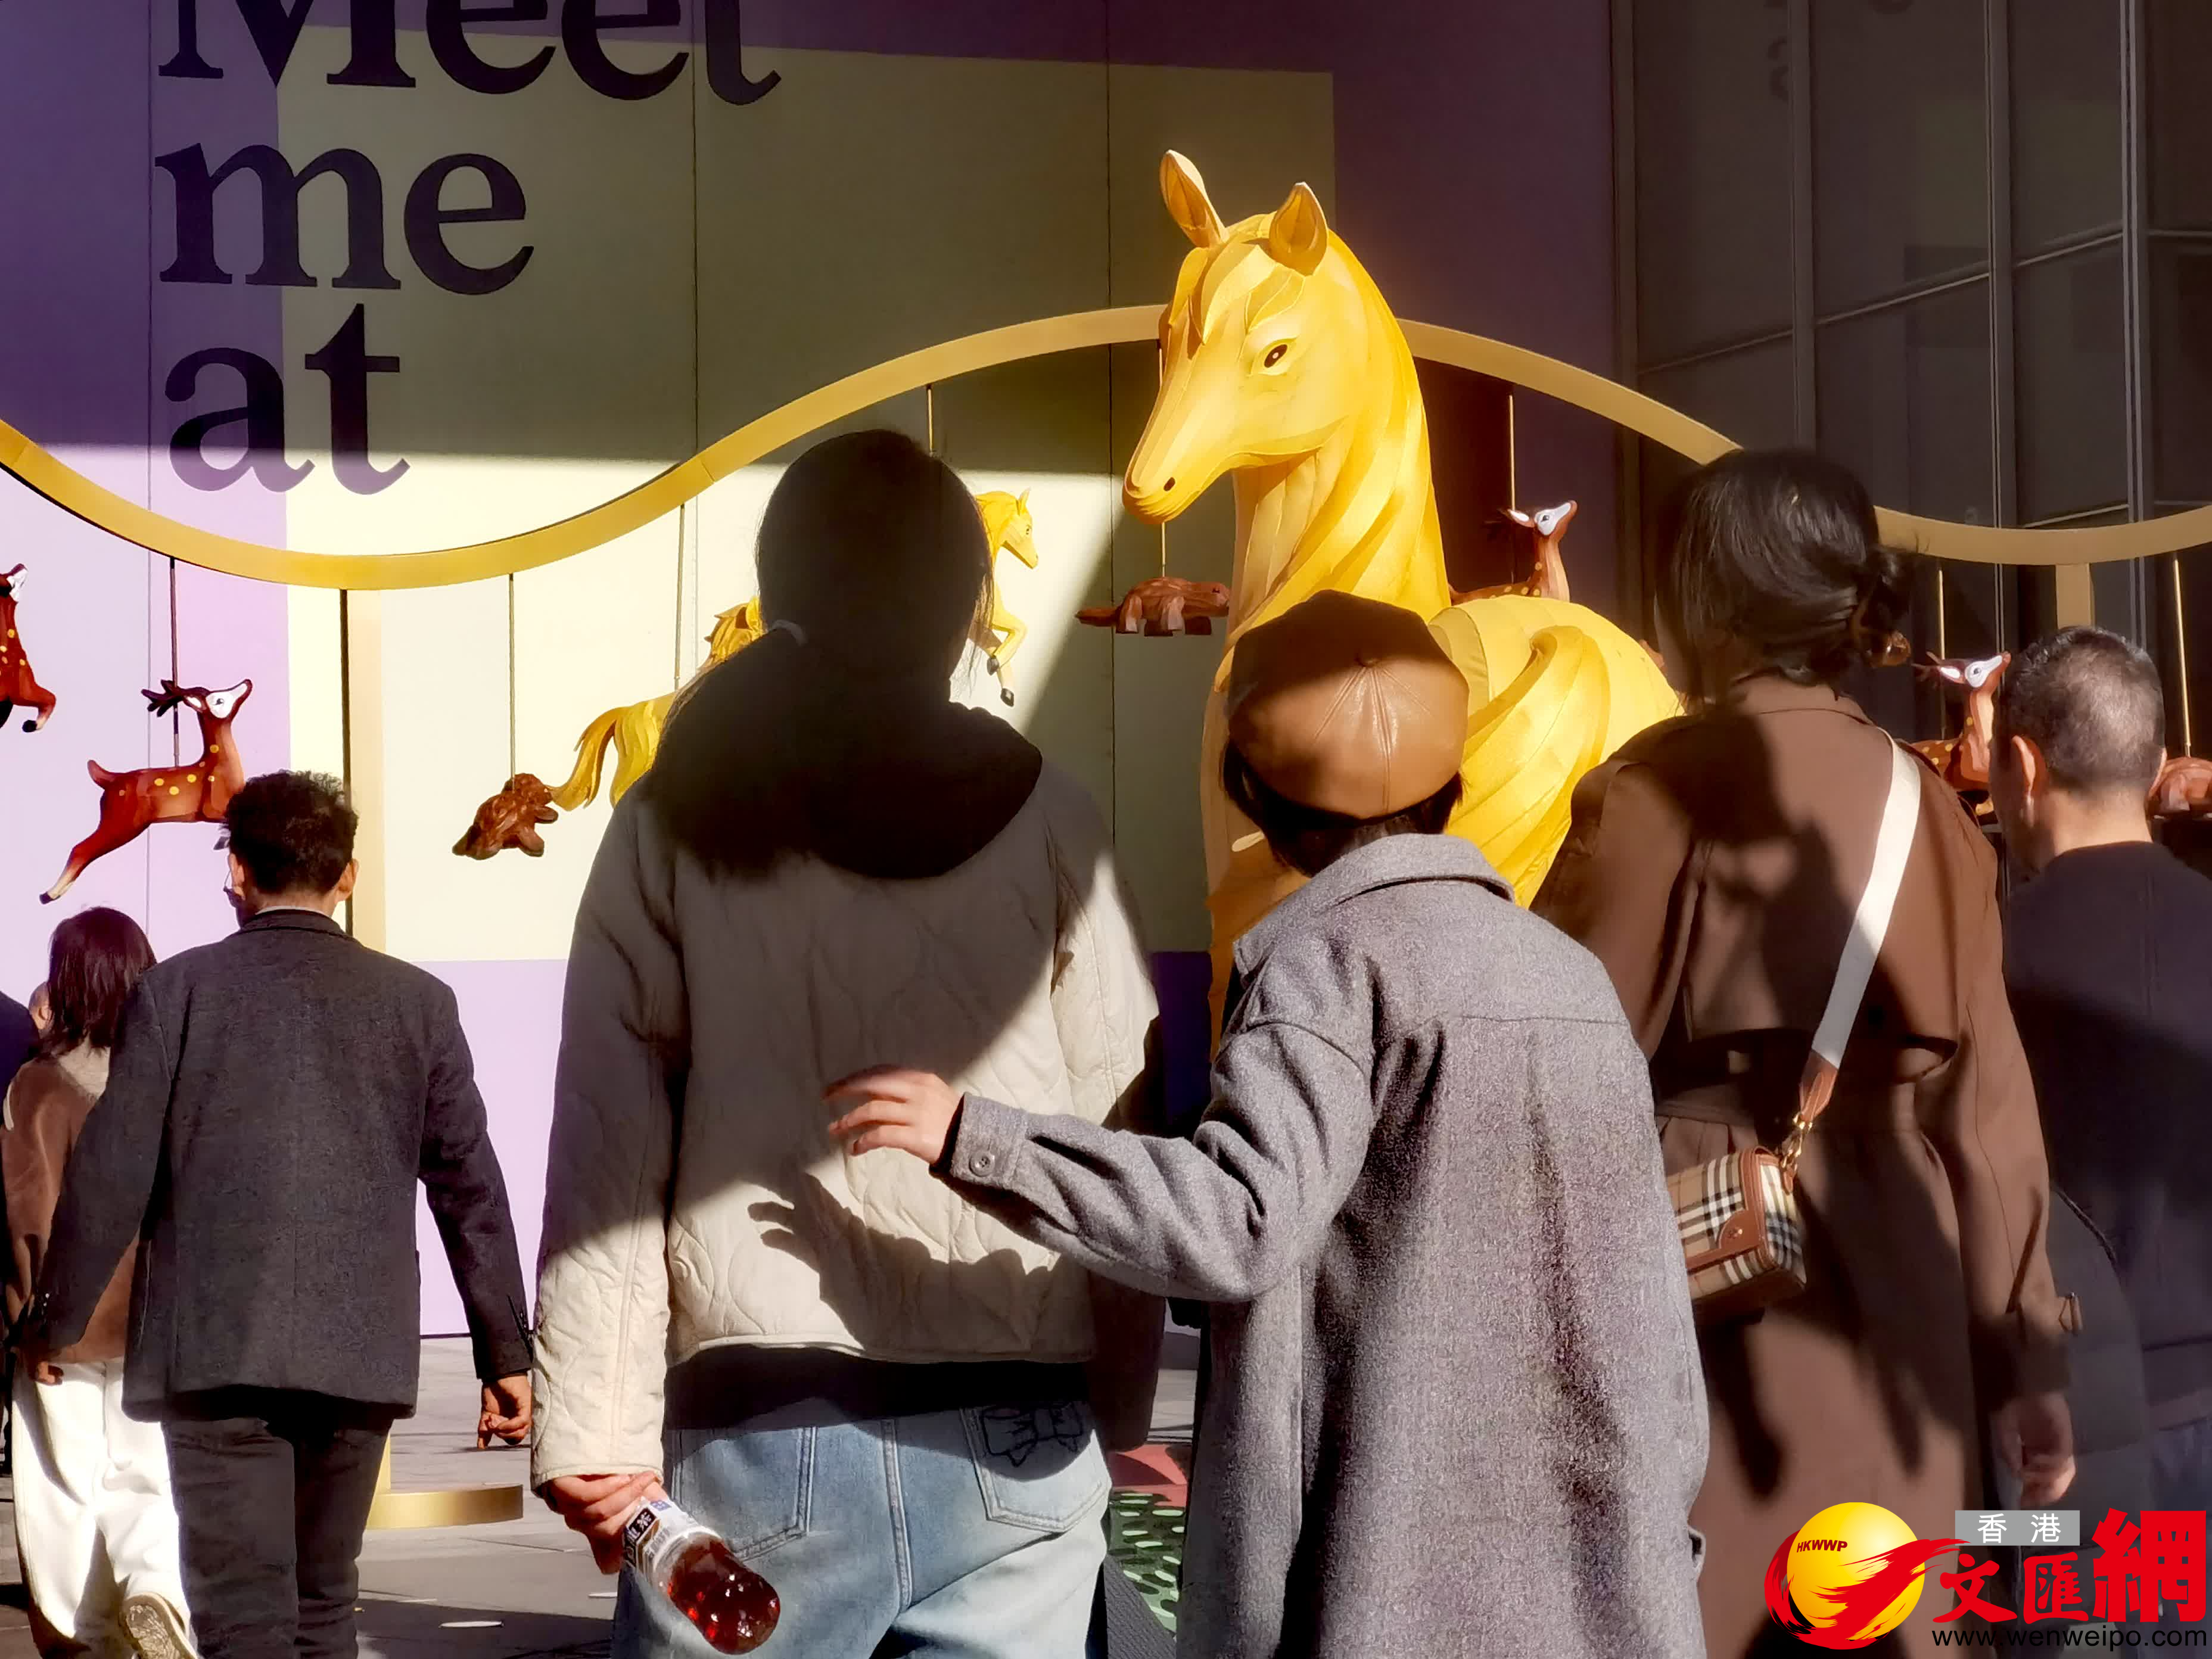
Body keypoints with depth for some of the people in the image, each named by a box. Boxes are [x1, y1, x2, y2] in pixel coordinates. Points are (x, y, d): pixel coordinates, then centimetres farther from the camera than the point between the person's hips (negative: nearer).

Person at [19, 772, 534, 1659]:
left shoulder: (176, 990, -2)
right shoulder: (417, 1002, 4)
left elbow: (111, 1173, -3)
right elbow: (471, 1188, 5)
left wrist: (56, 1321, 10)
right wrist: (506, 1352, 11)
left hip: (213, 1350, -2)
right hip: (361, 1353, 3)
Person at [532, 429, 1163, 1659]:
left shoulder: (677, 828, 3)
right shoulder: (1047, 825, 3)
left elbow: (609, 1152, -1)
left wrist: (596, 1436, 0)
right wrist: (1123, 1419, 8)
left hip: (757, 1440, 0)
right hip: (1011, 1451, 1)